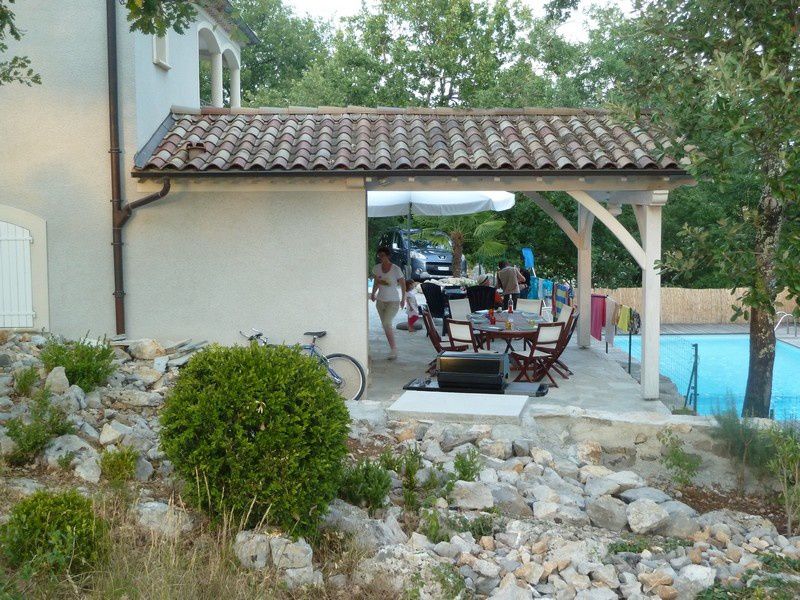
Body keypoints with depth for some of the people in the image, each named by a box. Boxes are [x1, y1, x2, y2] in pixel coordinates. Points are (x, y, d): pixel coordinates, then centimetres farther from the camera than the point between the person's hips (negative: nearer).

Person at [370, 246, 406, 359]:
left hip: (393, 301, -5)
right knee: (386, 325, 8)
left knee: (386, 323, -18)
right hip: (381, 300, 5)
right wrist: (373, 293, 4)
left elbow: (403, 284, -3)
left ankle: (393, 349, -9)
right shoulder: (376, 268, -1)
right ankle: (393, 349, 19)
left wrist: (403, 299, 1)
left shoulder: (396, 269, -13)